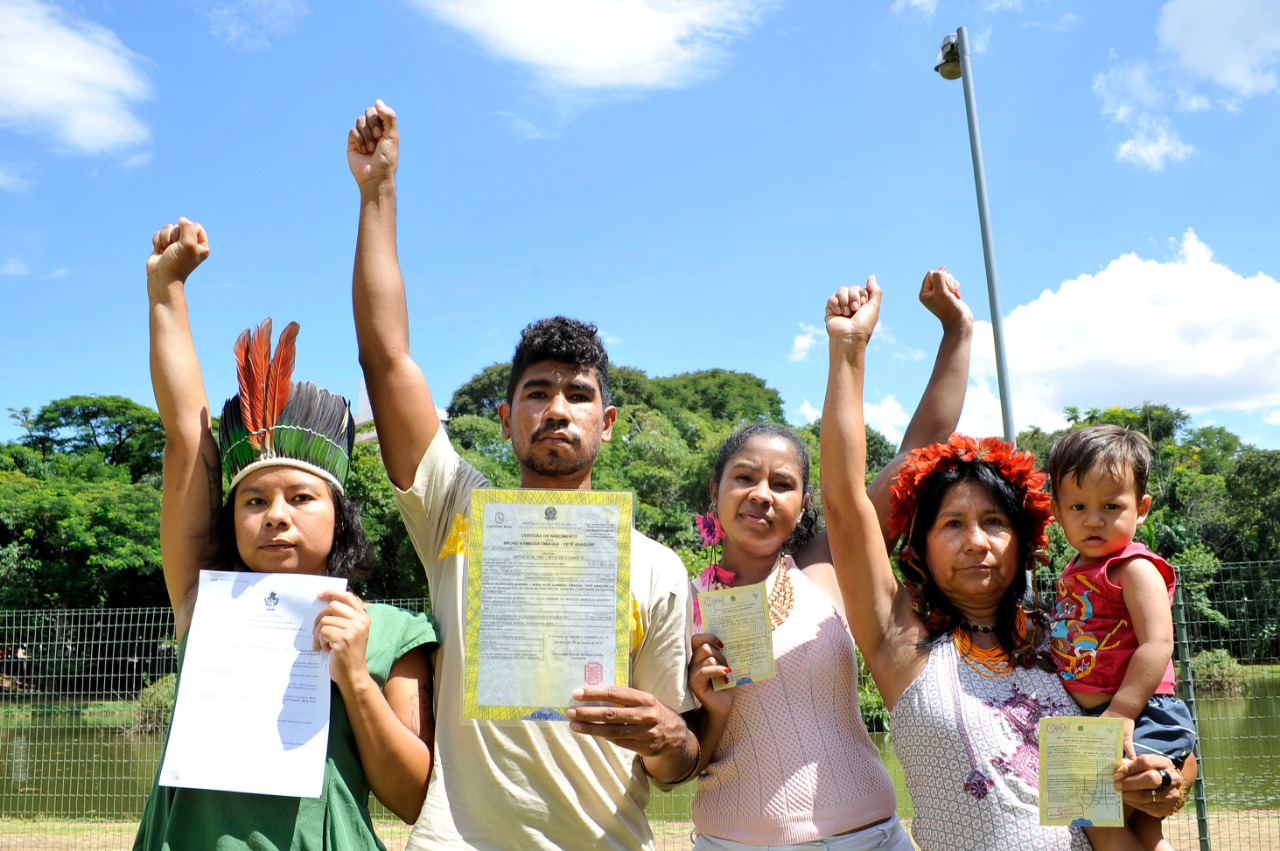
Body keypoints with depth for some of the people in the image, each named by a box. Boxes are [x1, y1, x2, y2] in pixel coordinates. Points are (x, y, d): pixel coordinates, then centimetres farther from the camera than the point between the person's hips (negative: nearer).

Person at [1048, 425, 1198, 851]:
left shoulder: (1134, 569, -13)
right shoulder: (1074, 572, 12)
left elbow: (1156, 645, -23)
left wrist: (1121, 712, -26)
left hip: (1141, 719, -9)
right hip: (1090, 721, 9)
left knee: (1096, 817, -15)